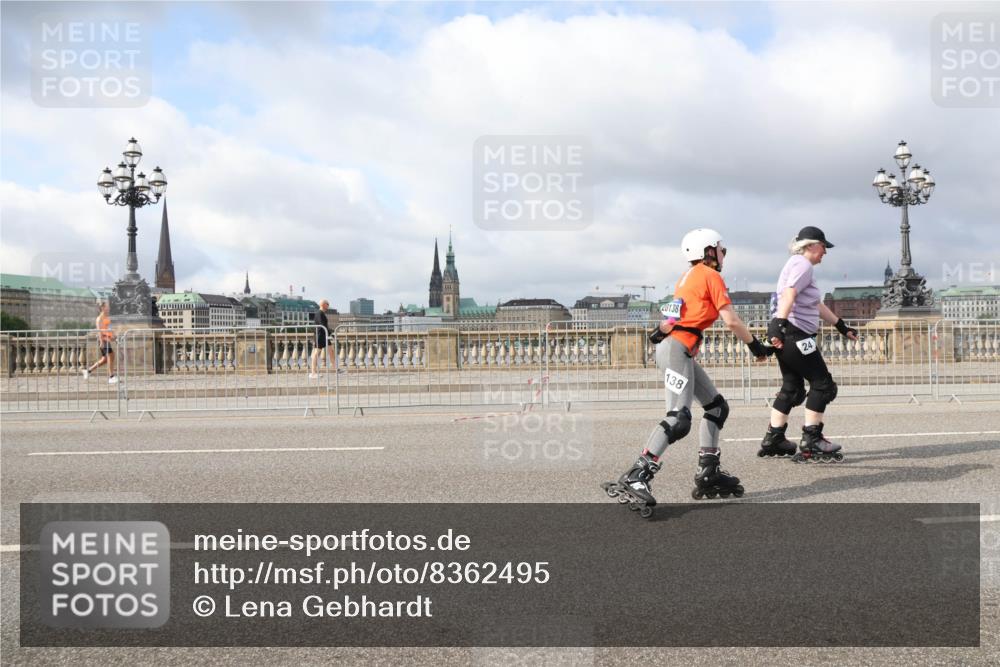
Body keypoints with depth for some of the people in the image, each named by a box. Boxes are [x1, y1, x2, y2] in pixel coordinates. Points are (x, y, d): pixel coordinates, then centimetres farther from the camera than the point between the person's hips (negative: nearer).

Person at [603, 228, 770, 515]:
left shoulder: (688, 276, 24)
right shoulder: (711, 276, -2)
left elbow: (679, 315, 15)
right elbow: (731, 321, -5)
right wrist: (755, 345, 5)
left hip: (676, 348, 10)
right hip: (677, 348, -10)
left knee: (717, 407, 14)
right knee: (679, 420, -19)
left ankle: (708, 474, 13)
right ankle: (635, 478, -28)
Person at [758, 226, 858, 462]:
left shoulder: (800, 265, 23)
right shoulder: (802, 264, -10)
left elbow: (817, 305, 28)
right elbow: (788, 296, -26)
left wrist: (841, 326, 30)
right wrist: (780, 325, -37)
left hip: (787, 335, 10)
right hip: (794, 335, -10)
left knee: (792, 388, 15)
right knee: (822, 384, -3)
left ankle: (773, 440, 19)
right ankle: (811, 442, -1)